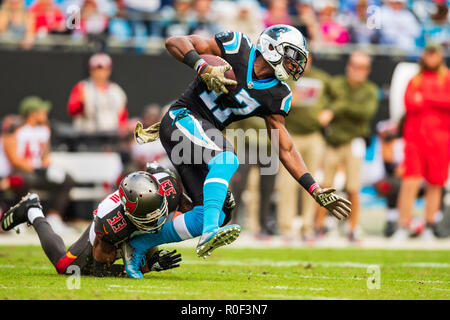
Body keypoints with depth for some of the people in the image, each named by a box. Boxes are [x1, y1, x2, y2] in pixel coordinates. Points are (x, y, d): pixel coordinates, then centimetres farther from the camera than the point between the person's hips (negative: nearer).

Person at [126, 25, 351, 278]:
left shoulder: (276, 96, 7)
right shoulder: (236, 47, -8)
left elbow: (285, 149, 9)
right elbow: (175, 42, -11)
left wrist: (316, 190, 1)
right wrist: (204, 68, -27)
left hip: (208, 133, 7)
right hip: (182, 118, -7)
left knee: (214, 216, -4)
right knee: (226, 160, -34)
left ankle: (140, 244, 8)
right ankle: (210, 231, -46)